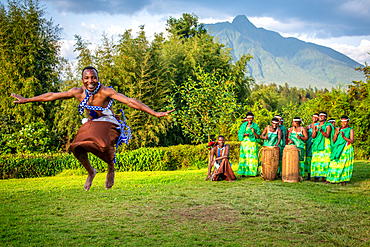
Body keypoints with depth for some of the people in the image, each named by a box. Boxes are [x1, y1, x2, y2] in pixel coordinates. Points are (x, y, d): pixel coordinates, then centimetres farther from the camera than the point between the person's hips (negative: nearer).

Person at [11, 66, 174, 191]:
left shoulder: (106, 92, -21)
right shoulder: (78, 92, -9)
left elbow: (129, 101, -28)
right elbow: (52, 96, 1)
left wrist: (154, 113, -34)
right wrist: (26, 100, 8)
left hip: (108, 124, -4)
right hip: (90, 124, 4)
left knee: (103, 145, -32)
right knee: (77, 147, -20)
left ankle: (111, 167, 4)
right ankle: (90, 172, 12)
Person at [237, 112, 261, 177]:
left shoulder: (256, 126, 3)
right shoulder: (243, 125, 11)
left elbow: (258, 137, 0)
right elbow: (239, 134, 8)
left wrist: (254, 132, -17)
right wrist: (244, 134, -11)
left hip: (252, 144, -2)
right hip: (244, 143, 2)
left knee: (252, 158, -4)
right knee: (244, 158, -2)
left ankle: (252, 172, 2)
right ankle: (243, 172, 1)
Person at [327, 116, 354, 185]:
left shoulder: (350, 130, 4)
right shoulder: (338, 129, 13)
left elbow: (352, 141, -7)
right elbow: (334, 140, 9)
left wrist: (344, 137, -20)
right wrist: (336, 134, -9)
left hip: (346, 149, -2)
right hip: (338, 149, 2)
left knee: (345, 164, -6)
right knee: (334, 164, -2)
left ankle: (343, 180, 2)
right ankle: (330, 179, 1)